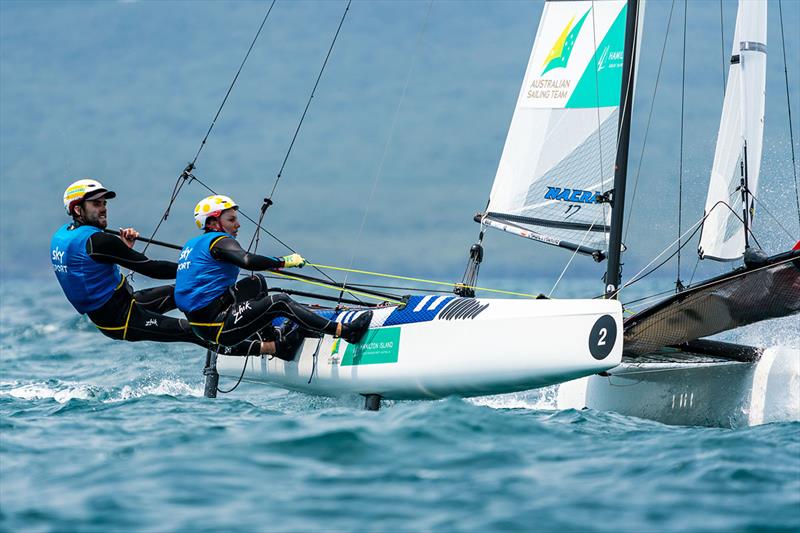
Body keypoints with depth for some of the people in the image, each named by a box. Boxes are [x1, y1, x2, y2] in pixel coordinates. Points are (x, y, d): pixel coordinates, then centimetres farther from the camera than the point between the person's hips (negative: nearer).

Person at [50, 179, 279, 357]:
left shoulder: (61, 234, 5)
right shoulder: (96, 241, -24)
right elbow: (150, 268, -21)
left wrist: (123, 248, 4)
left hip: (100, 312, 10)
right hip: (122, 321, -10)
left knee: (179, 291, 19)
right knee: (190, 331, -11)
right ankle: (261, 347, -14)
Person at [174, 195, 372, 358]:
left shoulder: (190, 245, 18)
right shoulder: (219, 241, -10)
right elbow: (247, 260, -29)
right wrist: (284, 261, -20)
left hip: (199, 324, 10)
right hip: (217, 326, -10)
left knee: (256, 282, 23)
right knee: (279, 302, -17)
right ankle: (346, 331, -24)